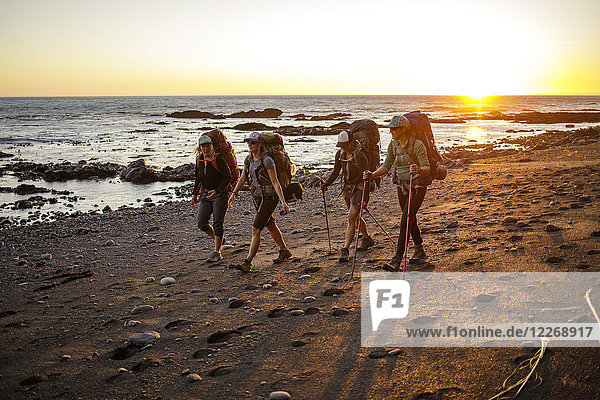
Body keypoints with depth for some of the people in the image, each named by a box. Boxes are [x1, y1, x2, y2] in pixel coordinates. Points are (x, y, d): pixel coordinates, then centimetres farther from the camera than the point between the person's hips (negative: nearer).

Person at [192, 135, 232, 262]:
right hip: (206, 195, 6)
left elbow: (227, 176, -15)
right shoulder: (199, 160, 8)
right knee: (201, 223, 0)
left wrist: (217, 191, -26)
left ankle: (217, 253, 1)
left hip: (220, 194, -6)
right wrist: (195, 194, 14)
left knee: (217, 224, -6)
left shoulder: (218, 159, -11)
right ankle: (219, 240, 25)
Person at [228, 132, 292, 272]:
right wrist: (234, 193, 2)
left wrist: (283, 202, -22)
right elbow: (243, 178, 12)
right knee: (270, 226, 21)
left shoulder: (267, 160, -18)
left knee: (256, 230, -11)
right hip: (258, 198, 8)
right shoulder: (249, 159, 5)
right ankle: (284, 251, 40)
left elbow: (275, 182, -19)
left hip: (269, 199, -8)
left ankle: (247, 263, -9)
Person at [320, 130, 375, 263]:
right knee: (355, 217, 19)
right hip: (346, 188, 7)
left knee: (352, 218, -14)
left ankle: (345, 249, -14)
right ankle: (367, 239, 40)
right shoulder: (340, 154, -1)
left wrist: (365, 198, -25)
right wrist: (326, 183, -9)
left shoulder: (360, 156, -21)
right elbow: (336, 171, 9)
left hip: (358, 188, -7)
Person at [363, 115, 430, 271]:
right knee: (410, 220, 17)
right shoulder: (393, 145, 2)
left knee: (406, 220, -14)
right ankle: (419, 250, 37)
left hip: (417, 187, -7)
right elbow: (386, 166, 5)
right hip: (402, 186, 7)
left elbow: (426, 168, -20)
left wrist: (419, 170, -43)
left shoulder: (417, 145, -18)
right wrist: (372, 174, -12)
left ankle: (397, 259, -15)